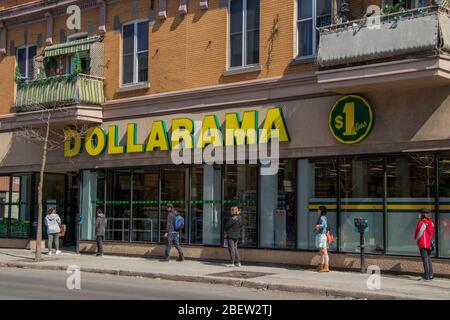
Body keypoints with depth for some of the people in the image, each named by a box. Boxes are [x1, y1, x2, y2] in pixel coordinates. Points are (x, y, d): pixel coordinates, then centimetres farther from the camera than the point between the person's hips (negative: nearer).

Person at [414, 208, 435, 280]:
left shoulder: (421, 223, -17)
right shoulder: (431, 222, 6)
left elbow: (418, 234, -11)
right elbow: (432, 233, 12)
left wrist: (416, 239, 8)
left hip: (423, 244, -7)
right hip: (430, 243, 7)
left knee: (425, 259, -3)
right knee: (429, 259, 16)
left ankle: (426, 275, -3)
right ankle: (430, 274, 18)